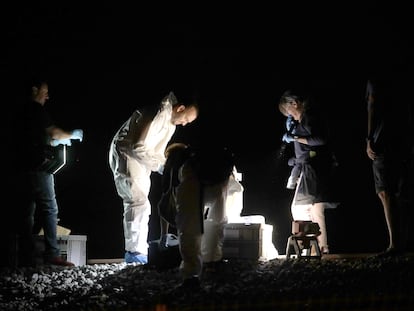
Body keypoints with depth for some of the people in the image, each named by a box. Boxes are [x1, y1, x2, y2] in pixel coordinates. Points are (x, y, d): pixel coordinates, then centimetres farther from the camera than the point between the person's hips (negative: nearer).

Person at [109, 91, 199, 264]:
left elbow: (156, 151, 16)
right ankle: (136, 253, -17)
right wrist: (160, 165, -21)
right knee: (139, 204, -17)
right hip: (126, 155, -11)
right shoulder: (159, 114, -22)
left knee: (138, 205, 9)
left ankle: (137, 252, 12)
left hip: (141, 162, 11)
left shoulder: (171, 124, 10)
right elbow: (139, 147, -25)